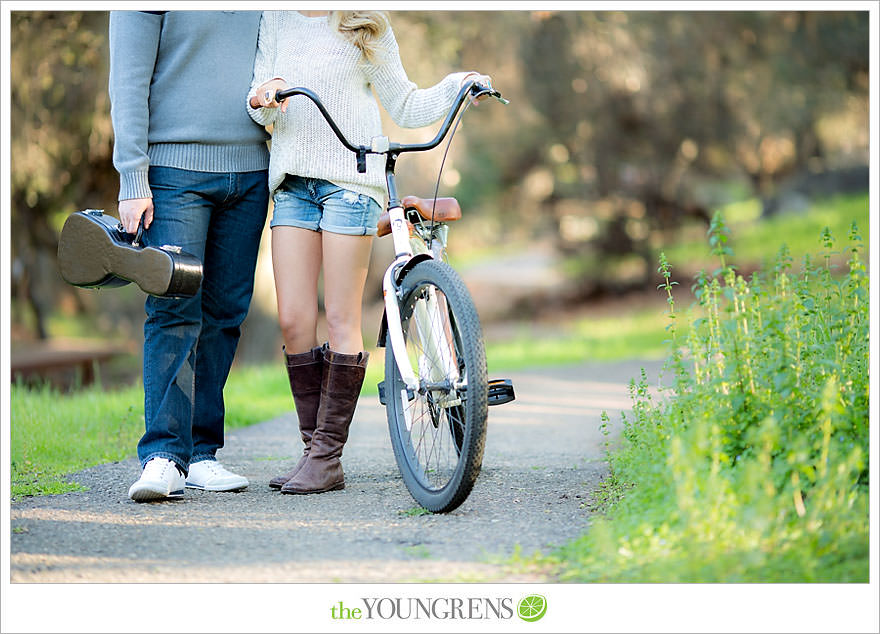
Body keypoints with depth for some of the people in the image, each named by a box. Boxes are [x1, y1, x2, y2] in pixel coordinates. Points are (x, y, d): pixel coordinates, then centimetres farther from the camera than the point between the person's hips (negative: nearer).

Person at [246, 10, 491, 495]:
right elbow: (262, 111, 8)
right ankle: (313, 447, 8)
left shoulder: (366, 29, 6)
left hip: (349, 180, -3)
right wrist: (261, 96, -15)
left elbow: (405, 108, 11)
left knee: (341, 318, -4)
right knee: (293, 319, -2)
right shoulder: (275, 22, 12)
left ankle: (327, 457, 0)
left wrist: (458, 85, -3)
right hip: (293, 184, 3)